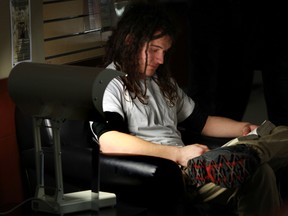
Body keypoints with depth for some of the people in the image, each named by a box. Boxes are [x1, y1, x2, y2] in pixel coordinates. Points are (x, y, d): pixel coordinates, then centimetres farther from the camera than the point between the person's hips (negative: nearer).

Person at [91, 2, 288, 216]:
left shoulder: (162, 81, 24)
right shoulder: (108, 83, -2)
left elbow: (202, 122, 28)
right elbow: (109, 142, -20)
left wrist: (245, 128, 9)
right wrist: (179, 154, -21)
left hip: (185, 165, 8)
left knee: (259, 172, -19)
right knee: (243, 159, -30)